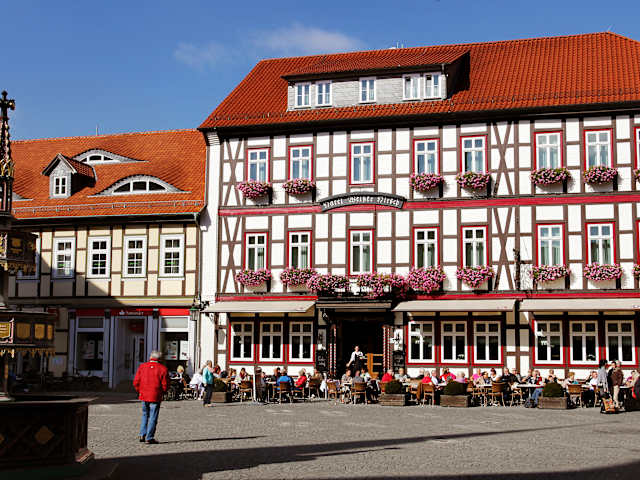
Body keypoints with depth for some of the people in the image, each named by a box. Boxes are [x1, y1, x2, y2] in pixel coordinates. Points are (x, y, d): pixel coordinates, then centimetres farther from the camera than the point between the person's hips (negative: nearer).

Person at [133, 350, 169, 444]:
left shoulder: (142, 366, 2)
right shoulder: (163, 369, -6)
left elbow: (136, 382, 2)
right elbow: (165, 385, -7)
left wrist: (140, 391, 16)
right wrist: (162, 393, 11)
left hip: (144, 396, 3)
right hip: (155, 397, -3)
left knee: (145, 415, 21)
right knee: (153, 417, 3)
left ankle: (142, 435, 15)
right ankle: (149, 438, 4)